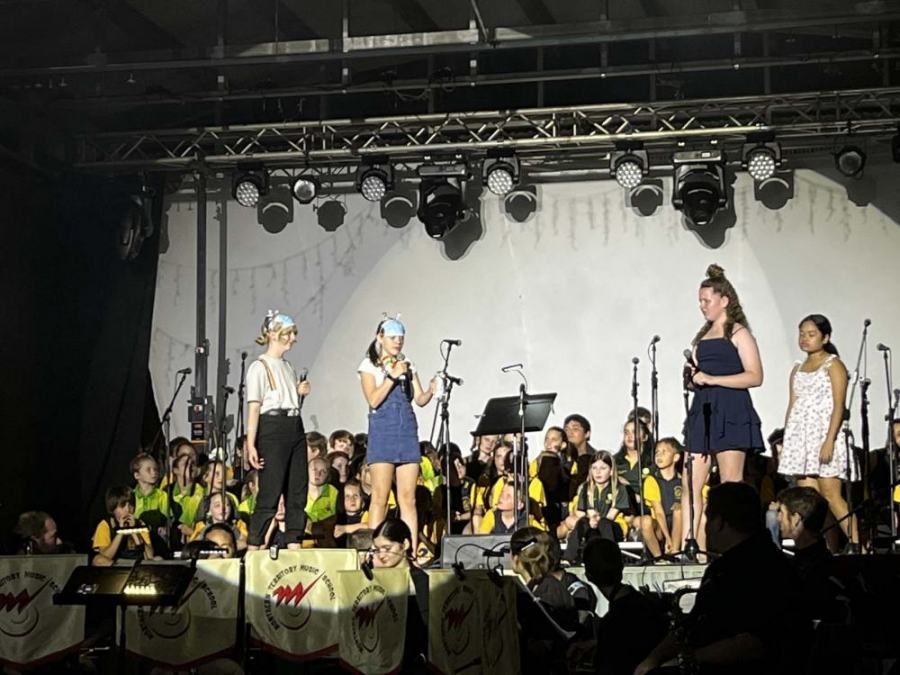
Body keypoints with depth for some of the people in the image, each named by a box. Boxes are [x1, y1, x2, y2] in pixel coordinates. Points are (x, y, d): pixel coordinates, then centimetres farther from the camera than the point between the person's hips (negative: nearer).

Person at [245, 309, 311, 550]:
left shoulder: (288, 367, 18)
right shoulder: (260, 367, -4)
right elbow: (254, 407, -11)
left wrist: (300, 392, 5)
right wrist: (251, 444, -17)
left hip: (295, 428, 8)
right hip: (273, 430, -8)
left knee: (298, 492, 5)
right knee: (270, 493, -9)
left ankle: (293, 546, 9)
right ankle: (253, 549, -5)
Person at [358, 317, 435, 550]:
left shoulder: (408, 365, 17)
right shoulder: (369, 365, 4)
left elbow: (420, 399, 10)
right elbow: (373, 400, -8)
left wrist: (431, 391, -10)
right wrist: (393, 376, -15)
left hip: (407, 430, 4)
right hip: (383, 431, -4)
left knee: (408, 498, 1)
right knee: (380, 497, -7)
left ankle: (411, 551, 0)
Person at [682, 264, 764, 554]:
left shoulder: (738, 333, -1)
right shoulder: (703, 336, 20)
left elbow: (755, 376, -11)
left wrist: (711, 379, -14)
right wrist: (694, 375, 6)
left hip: (730, 412, -7)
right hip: (702, 410, 7)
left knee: (731, 485, -6)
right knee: (690, 484, 1)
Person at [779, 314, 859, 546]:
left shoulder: (833, 365, -2)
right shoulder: (797, 370, 17)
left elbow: (839, 407, -10)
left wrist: (829, 441, -19)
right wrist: (785, 442, 10)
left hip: (824, 433, -6)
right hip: (800, 436, 6)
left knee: (831, 495, -11)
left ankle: (857, 545, -10)